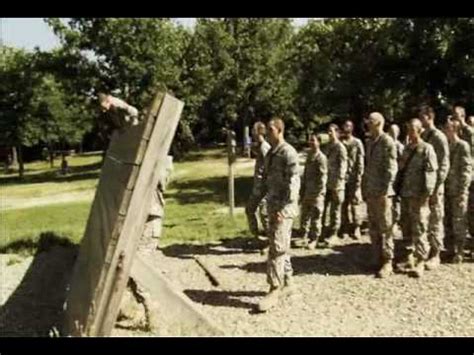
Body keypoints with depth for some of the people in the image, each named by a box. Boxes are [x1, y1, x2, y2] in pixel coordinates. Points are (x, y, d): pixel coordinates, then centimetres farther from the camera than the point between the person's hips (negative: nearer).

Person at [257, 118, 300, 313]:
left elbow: (293, 182, -19)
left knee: (277, 248, -10)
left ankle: (274, 290, -5)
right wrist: (268, 205, 14)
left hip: (284, 207, -9)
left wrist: (283, 209, -22)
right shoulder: (270, 153, 13)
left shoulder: (288, 153, -13)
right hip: (272, 205, 9)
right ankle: (286, 282, 28)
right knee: (280, 246, 16)